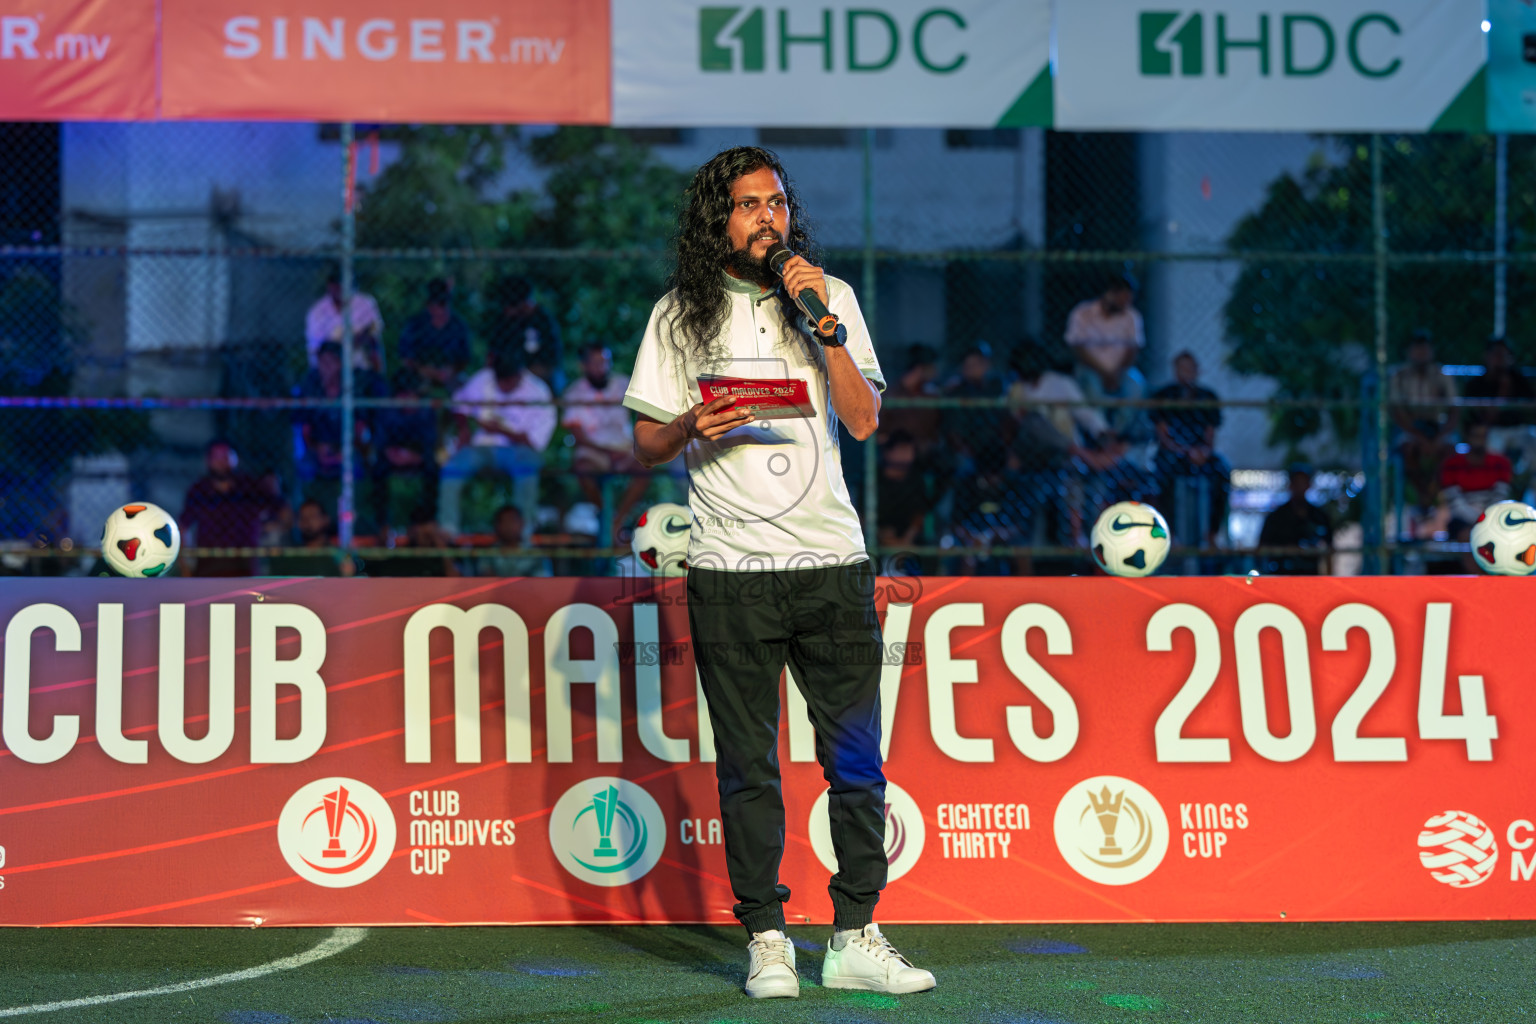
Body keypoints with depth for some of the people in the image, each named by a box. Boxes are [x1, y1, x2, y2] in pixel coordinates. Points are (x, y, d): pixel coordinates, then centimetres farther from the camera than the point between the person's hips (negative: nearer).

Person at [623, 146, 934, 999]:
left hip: (832, 559, 1)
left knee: (856, 755, 0)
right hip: (730, 569, -1)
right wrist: (693, 428, -12)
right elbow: (648, 446, 9)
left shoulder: (830, 297, 8)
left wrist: (824, 325, -9)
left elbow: (864, 421, -1)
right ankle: (767, 939, 7)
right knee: (748, 763, 0)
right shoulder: (680, 317, 6)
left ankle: (856, 937, 6)